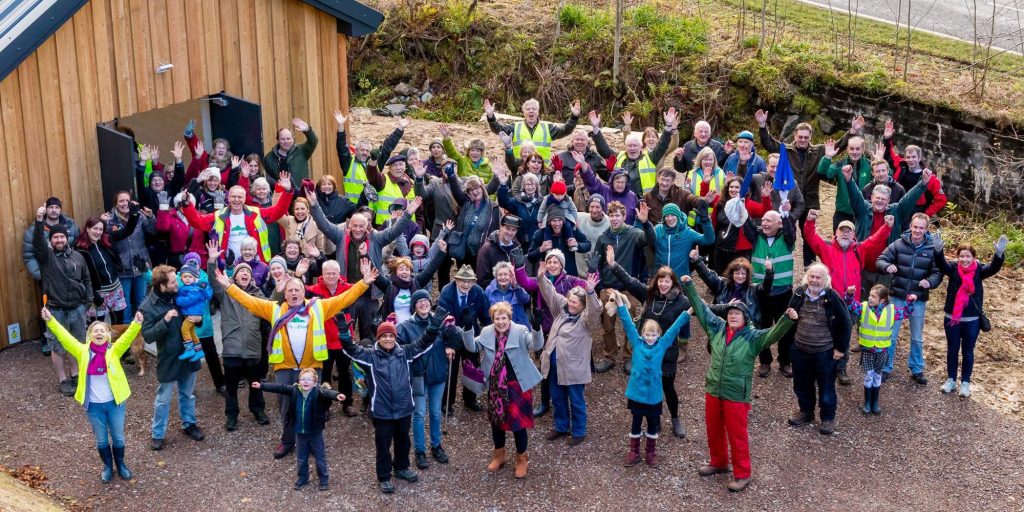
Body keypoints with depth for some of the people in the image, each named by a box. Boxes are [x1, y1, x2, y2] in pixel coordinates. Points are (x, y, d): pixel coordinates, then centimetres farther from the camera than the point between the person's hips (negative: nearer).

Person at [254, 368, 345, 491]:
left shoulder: (318, 392, -21)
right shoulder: (294, 390, -8)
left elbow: (327, 393, -39)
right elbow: (279, 388, -3)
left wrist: (336, 395, -61)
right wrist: (261, 386, -2)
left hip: (315, 432, -4)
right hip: (300, 432, 4)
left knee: (320, 458, 11)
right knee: (301, 458, 19)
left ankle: (324, 480, 28)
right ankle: (303, 478, 37)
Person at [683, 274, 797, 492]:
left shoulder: (753, 336, -12)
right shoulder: (717, 327, 1)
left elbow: (774, 333, -26)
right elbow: (701, 309, 7)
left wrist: (788, 319, -44)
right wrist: (689, 287, 6)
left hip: (736, 395, -5)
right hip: (713, 391, 5)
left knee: (737, 435, 4)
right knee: (713, 430, 19)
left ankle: (742, 474, 17)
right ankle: (718, 463, 41)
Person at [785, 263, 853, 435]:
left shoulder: (832, 297, -15)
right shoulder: (799, 294, -3)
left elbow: (845, 323, -9)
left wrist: (841, 348, -7)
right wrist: (791, 341, 11)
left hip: (825, 352, -4)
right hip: (799, 350, 4)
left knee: (826, 387, 9)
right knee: (801, 384, 18)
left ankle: (828, 418, 26)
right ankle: (806, 411, 39)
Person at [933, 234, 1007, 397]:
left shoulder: (979, 270, -7)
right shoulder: (953, 268, -7)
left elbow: (994, 268, -23)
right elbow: (941, 264, -25)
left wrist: (999, 253, -44)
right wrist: (938, 250, -46)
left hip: (972, 320, -1)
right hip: (951, 318, 1)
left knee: (968, 351, 11)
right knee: (952, 350, 14)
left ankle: (965, 382, 24)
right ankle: (951, 380, 28)